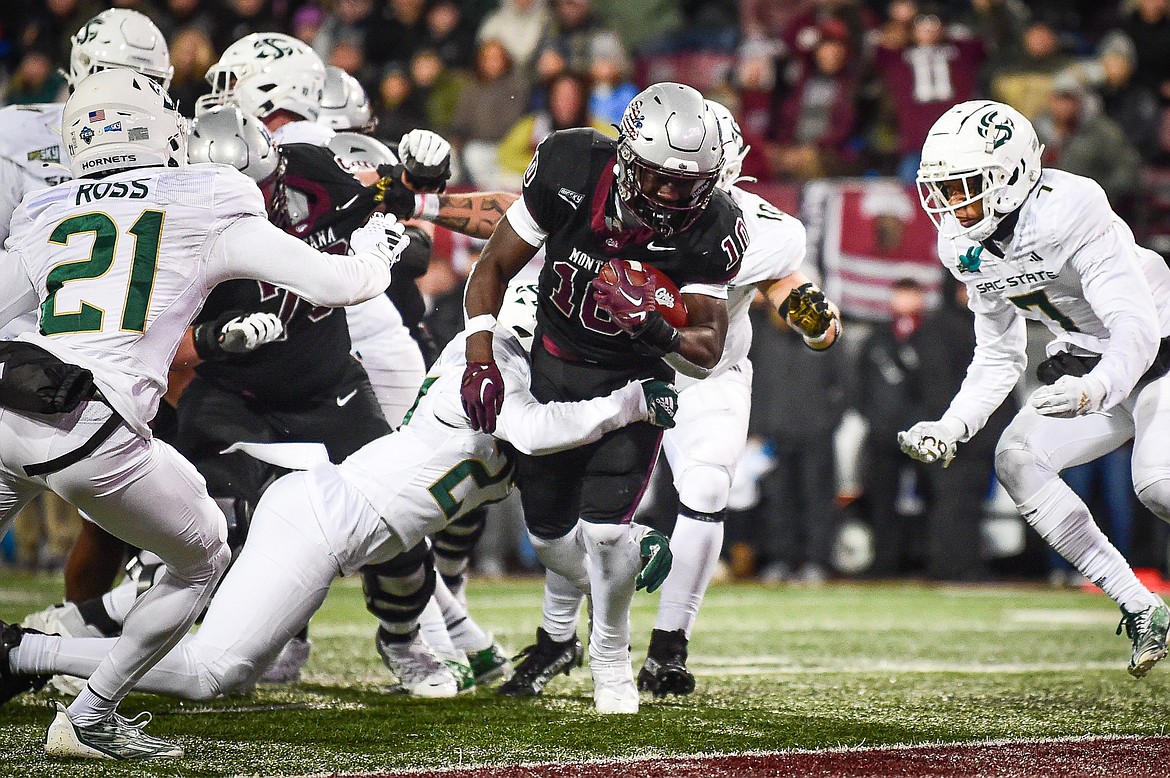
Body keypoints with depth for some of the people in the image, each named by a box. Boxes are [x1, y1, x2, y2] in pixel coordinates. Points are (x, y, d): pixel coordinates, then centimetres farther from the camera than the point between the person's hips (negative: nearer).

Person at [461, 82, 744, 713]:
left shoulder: (712, 228, -27)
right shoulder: (570, 169, -25)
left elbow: (708, 348, -22)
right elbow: (494, 268, -13)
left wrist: (658, 329, -43)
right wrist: (480, 360, -22)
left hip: (635, 377, -2)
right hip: (554, 365, 2)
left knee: (604, 527, -17)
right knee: (548, 530, 10)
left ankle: (610, 659, 10)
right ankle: (561, 631, 44)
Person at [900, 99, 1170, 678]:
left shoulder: (1070, 213, -29)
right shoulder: (967, 246, -4)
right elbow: (998, 359, 8)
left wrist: (1093, 391, -52)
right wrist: (951, 428, -7)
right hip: (1089, 366, 8)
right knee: (1017, 459, -13)